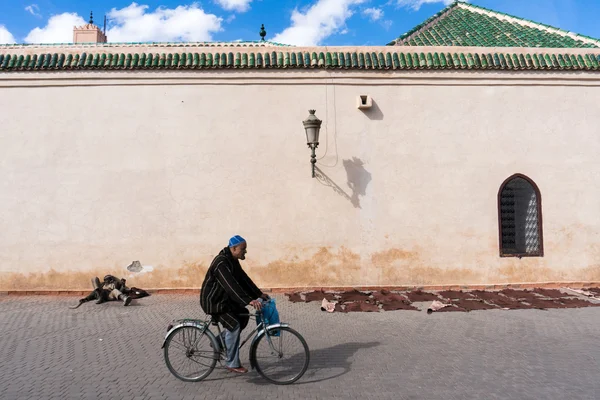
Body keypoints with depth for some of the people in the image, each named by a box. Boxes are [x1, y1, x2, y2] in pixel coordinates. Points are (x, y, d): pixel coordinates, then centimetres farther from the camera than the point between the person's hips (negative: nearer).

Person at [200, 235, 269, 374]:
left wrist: (259, 294, 2)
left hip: (224, 298, 10)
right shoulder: (221, 262, -27)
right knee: (234, 325, -18)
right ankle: (232, 364, -9)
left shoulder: (233, 260, 5)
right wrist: (249, 301, -42)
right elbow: (231, 285, -36)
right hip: (212, 301, -10)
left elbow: (243, 279, 8)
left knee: (244, 315, 6)